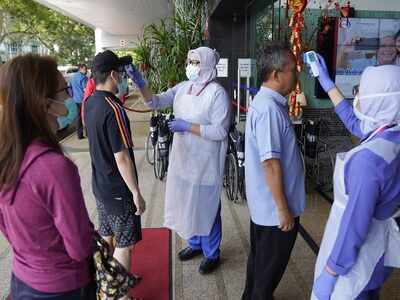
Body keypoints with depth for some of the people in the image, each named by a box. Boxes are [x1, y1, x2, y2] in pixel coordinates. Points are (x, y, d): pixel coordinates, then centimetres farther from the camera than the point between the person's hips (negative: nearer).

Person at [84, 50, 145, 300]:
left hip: (100, 184, 9)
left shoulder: (91, 102, 2)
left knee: (106, 236, 22)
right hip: (118, 190, -9)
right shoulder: (113, 110, -25)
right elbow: (122, 158, -25)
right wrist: (136, 193, -18)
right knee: (125, 243, 6)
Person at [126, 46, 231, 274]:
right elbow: (157, 102, 2)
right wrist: (141, 84, -13)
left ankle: (212, 254, 28)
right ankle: (195, 243, 43)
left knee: (207, 208, 7)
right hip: (183, 158, 7)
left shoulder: (217, 93, -15)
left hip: (206, 163, -7)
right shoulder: (182, 88, 4)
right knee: (187, 203, 20)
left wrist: (188, 126, -20)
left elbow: (221, 131, -19)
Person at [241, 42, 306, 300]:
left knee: (260, 257, 25)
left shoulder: (267, 102, 8)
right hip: (275, 206, -10)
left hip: (264, 203, 10)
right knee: (271, 265, 11)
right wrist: (283, 208, -21)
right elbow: (270, 163, -26)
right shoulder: (269, 108, -25)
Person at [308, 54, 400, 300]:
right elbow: (353, 122, 13)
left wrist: (330, 274, -18)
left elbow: (354, 225, -29)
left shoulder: (369, 159, -33)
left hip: (356, 251, -8)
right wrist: (327, 83, 18)